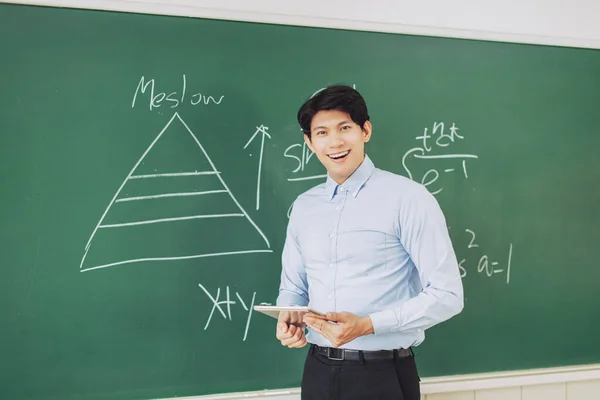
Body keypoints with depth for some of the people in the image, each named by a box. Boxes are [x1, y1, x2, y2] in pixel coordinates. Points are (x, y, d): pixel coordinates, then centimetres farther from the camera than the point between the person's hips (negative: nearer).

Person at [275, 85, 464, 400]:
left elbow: (447, 295, -12)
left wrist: (367, 324, -20)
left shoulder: (408, 199, -10)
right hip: (318, 371, 5)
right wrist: (287, 319, -5)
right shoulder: (303, 207, 8)